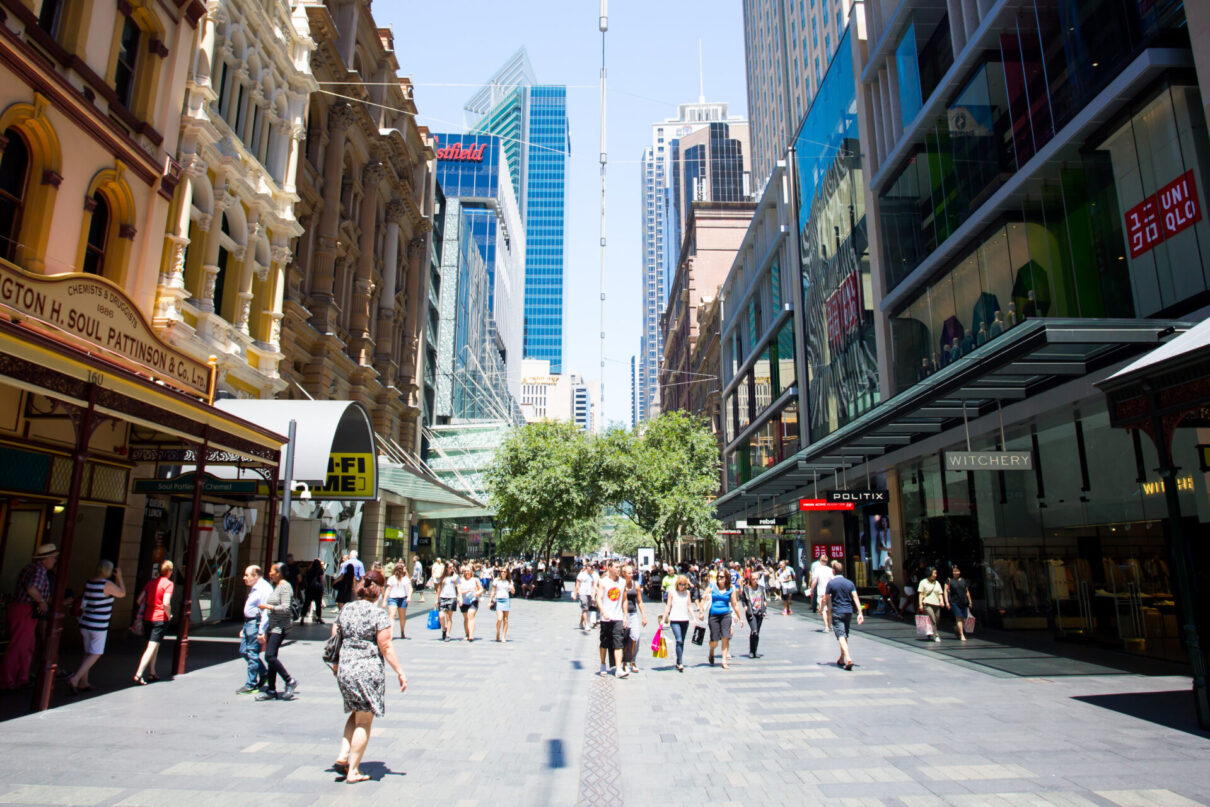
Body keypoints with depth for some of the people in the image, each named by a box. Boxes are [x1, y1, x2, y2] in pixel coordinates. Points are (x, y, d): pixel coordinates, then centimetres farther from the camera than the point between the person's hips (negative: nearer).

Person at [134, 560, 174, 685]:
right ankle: (138, 674, -14)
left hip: (147, 617, 7)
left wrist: (141, 615, 17)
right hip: (160, 619, -7)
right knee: (152, 647, -5)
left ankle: (152, 673, 24)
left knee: (154, 646, 19)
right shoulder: (168, 583, -10)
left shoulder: (150, 582, 10)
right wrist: (169, 615, -4)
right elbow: (166, 603, -19)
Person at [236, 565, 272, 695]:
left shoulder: (264, 588, -17)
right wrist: (244, 628, 23)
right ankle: (264, 673, 25)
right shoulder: (254, 589, 17)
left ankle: (250, 685, 5)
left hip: (256, 623, -10)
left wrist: (262, 631, -24)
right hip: (248, 623, 11)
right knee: (244, 650, 13)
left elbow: (265, 611, -21)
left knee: (252, 653, -4)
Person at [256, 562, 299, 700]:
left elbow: (285, 608, -21)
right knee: (270, 658, 8)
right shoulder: (276, 586, 18)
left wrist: (268, 607, -13)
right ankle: (271, 690, 13)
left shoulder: (284, 587, -12)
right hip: (273, 626, 10)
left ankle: (290, 681, -6)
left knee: (270, 656, -16)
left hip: (280, 627, -10)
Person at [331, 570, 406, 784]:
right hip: (368, 671, -6)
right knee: (364, 721, 8)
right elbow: (385, 647, -13)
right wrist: (400, 672, -7)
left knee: (356, 714, 25)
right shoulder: (378, 614, -12)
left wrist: (336, 665, 28)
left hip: (345, 669, 6)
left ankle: (343, 757, 16)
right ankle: (353, 771, 14)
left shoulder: (345, 609, 5)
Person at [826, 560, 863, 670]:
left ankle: (848, 658, -27)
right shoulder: (849, 582, 4)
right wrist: (860, 613, -4)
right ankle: (842, 659, 27)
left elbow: (826, 598, -2)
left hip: (837, 612, -5)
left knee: (841, 636, -10)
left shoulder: (831, 583, -6)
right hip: (848, 611, 5)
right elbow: (855, 598, -3)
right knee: (845, 636, 17)